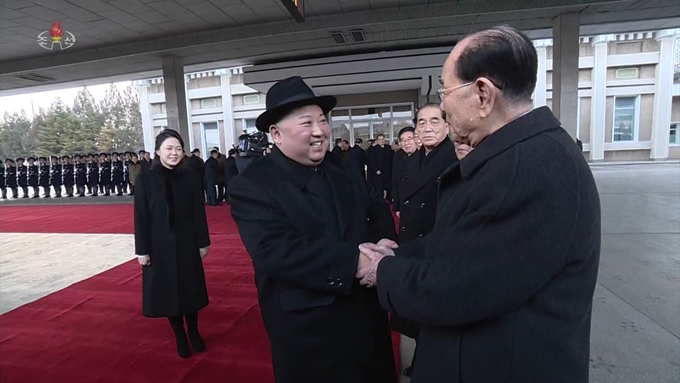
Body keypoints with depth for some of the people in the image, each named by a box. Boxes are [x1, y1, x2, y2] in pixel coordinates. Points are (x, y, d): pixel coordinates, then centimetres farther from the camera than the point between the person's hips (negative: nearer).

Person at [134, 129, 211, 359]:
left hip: (187, 244, 1)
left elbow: (199, 213, 0)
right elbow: (140, 217, -5)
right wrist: (142, 250, -6)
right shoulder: (146, 180, -6)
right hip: (160, 246, -1)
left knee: (191, 288, 12)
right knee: (168, 291, 10)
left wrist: (203, 242, 0)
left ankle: (194, 332, 31)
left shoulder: (190, 179, -2)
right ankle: (180, 336, 27)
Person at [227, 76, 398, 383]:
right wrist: (354, 261, -31)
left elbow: (378, 208, 3)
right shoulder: (250, 186, -17)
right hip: (306, 329, -6)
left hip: (366, 313, 6)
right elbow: (277, 251, -29)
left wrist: (384, 243, -19)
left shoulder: (339, 168, 4)